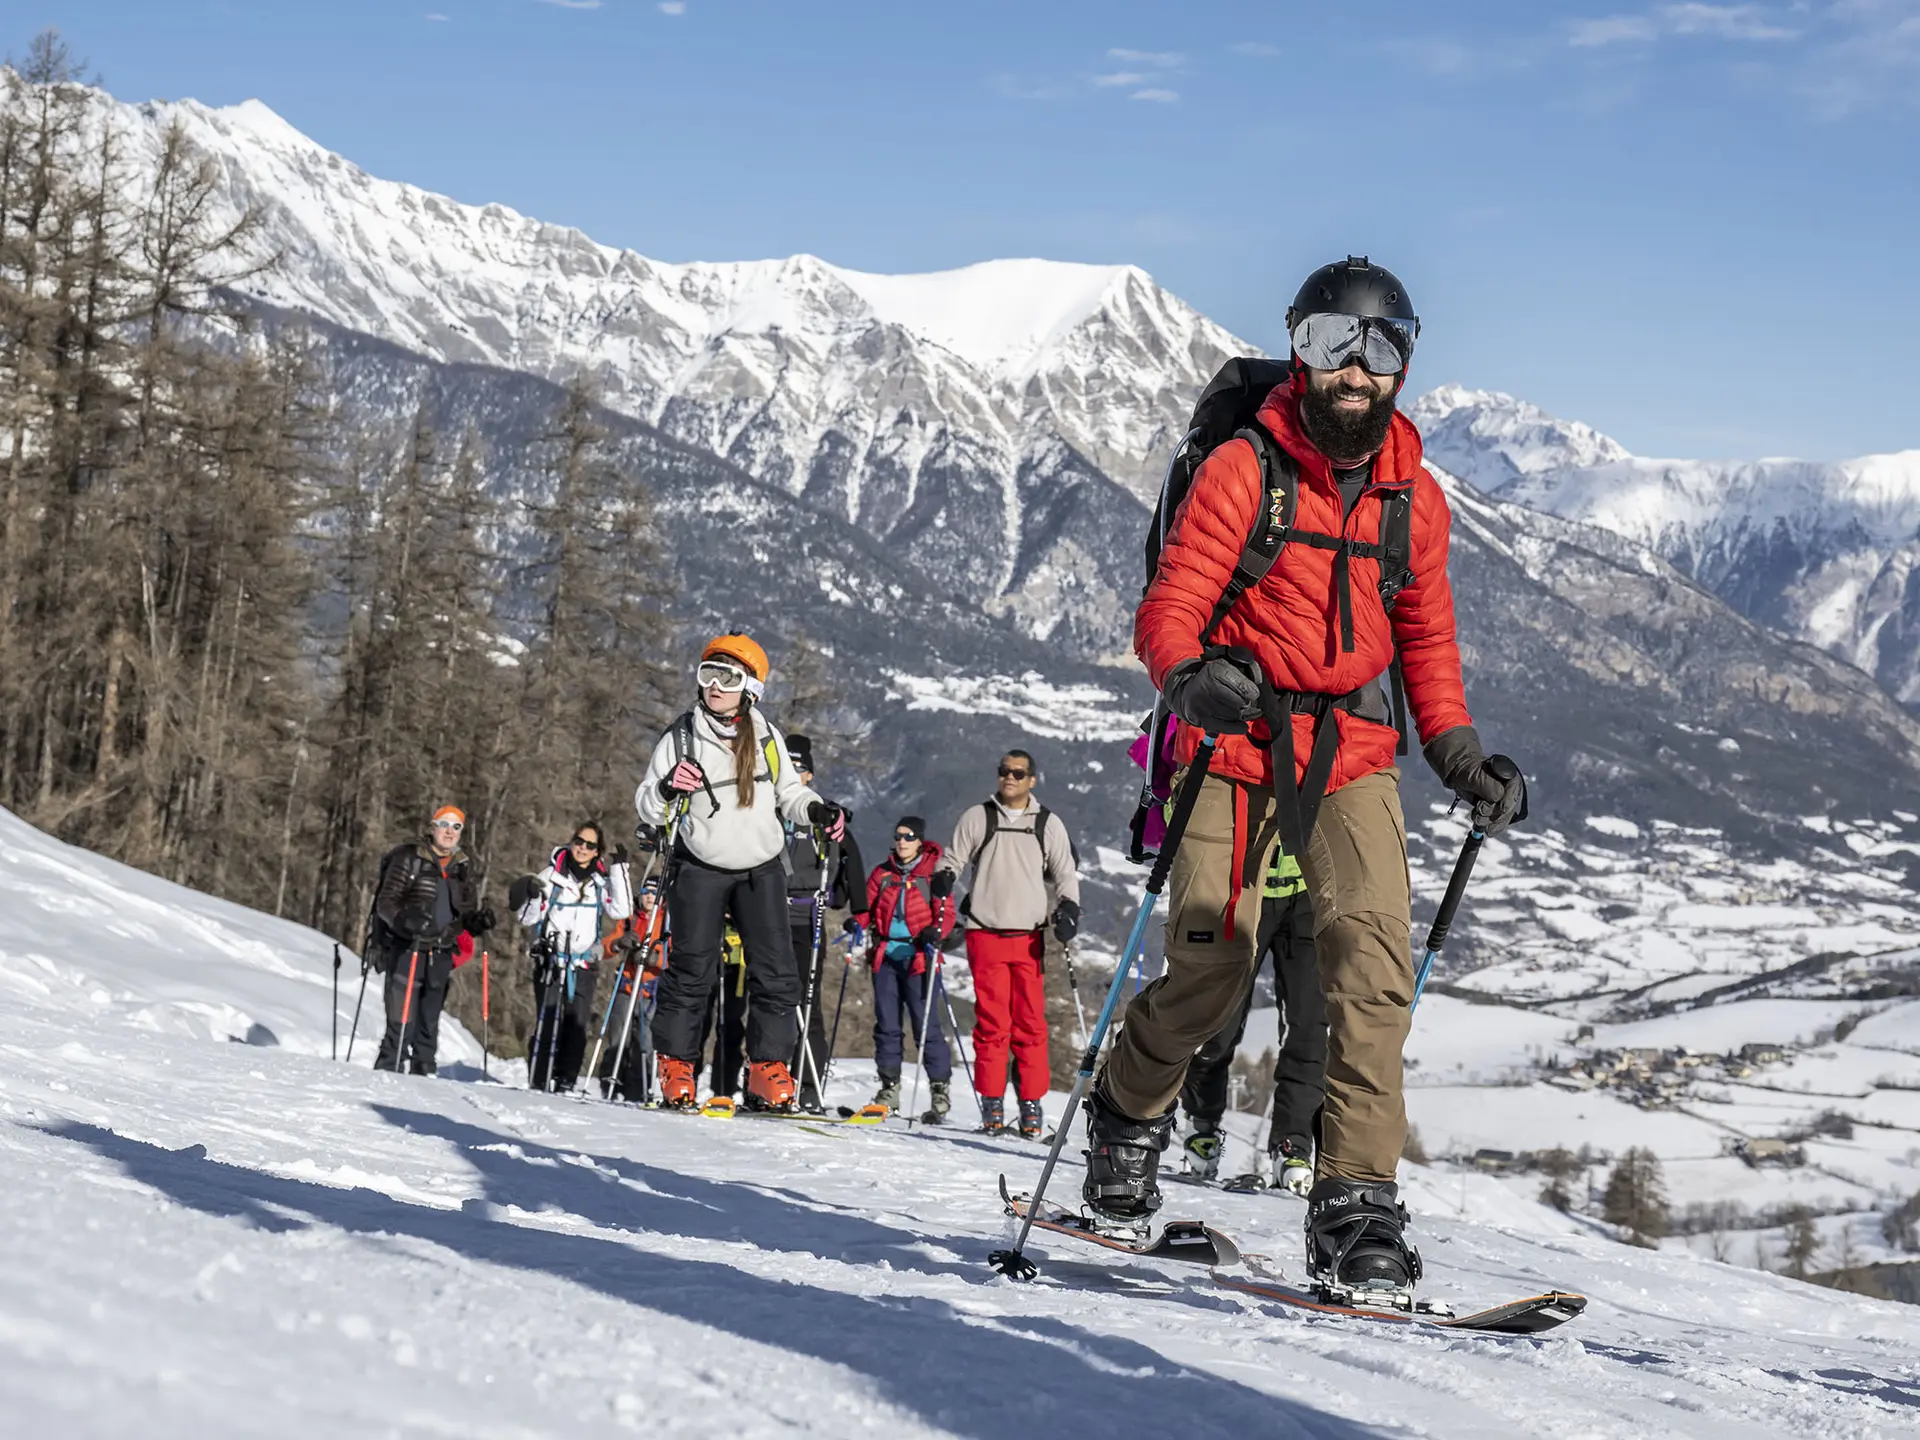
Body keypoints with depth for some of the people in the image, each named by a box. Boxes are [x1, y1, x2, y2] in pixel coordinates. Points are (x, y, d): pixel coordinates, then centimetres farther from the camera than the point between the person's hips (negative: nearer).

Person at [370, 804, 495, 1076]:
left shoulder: (462, 867, 13)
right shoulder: (410, 859, -3)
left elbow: (466, 913, 19)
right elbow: (386, 902, -7)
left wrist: (478, 921, -4)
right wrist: (407, 919, -26)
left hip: (441, 952, 5)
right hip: (407, 948, -5)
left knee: (430, 1020, 10)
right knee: (402, 1018, -12)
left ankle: (424, 1070, 17)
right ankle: (388, 1068, -8)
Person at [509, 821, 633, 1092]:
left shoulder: (601, 882, 9)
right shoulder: (553, 874, 3)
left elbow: (621, 911, -6)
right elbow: (528, 918, 4)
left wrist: (619, 869, -6)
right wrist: (530, 896, -17)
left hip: (583, 965, 2)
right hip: (551, 961, -2)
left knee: (578, 1026, -5)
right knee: (548, 1024, -11)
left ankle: (565, 1083, 3)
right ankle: (538, 1083, -7)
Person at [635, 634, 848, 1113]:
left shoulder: (766, 737, 2)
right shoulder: (681, 739, -5)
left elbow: (789, 793, 16)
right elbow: (646, 807, -3)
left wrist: (817, 811, -4)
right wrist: (668, 788, -24)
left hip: (761, 870, 2)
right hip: (701, 870, -2)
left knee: (776, 972, -4)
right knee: (692, 970, -2)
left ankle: (768, 1069, 2)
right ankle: (676, 1066, 9)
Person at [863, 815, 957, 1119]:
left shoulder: (933, 875, 0)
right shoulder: (883, 873, 11)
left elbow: (946, 913, -3)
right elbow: (867, 904, 13)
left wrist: (935, 932, -23)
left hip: (919, 958, -4)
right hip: (886, 957, 4)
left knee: (926, 1025, -5)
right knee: (886, 1025, 7)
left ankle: (941, 1088, 2)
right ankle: (889, 1087, 16)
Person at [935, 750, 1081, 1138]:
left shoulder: (1049, 824, 9)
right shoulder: (977, 817, 8)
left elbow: (1066, 874, 14)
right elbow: (953, 858, 12)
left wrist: (1068, 908, -3)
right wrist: (943, 878, -10)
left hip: (1029, 937, 1)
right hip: (985, 934, -1)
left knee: (1031, 1022, -2)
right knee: (991, 1021, -4)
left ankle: (1032, 1105, 2)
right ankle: (992, 1101, 2)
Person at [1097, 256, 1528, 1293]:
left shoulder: (1414, 499, 9)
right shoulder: (1243, 470, -5)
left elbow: (1425, 637, 21)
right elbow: (1170, 610, -10)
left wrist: (1458, 751, 8)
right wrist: (1190, 676, -32)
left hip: (1352, 750, 3)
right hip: (1234, 740, -3)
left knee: (1373, 952, -16)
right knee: (1212, 964, -5)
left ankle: (1356, 1205, -15)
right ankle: (1127, 1113, 27)